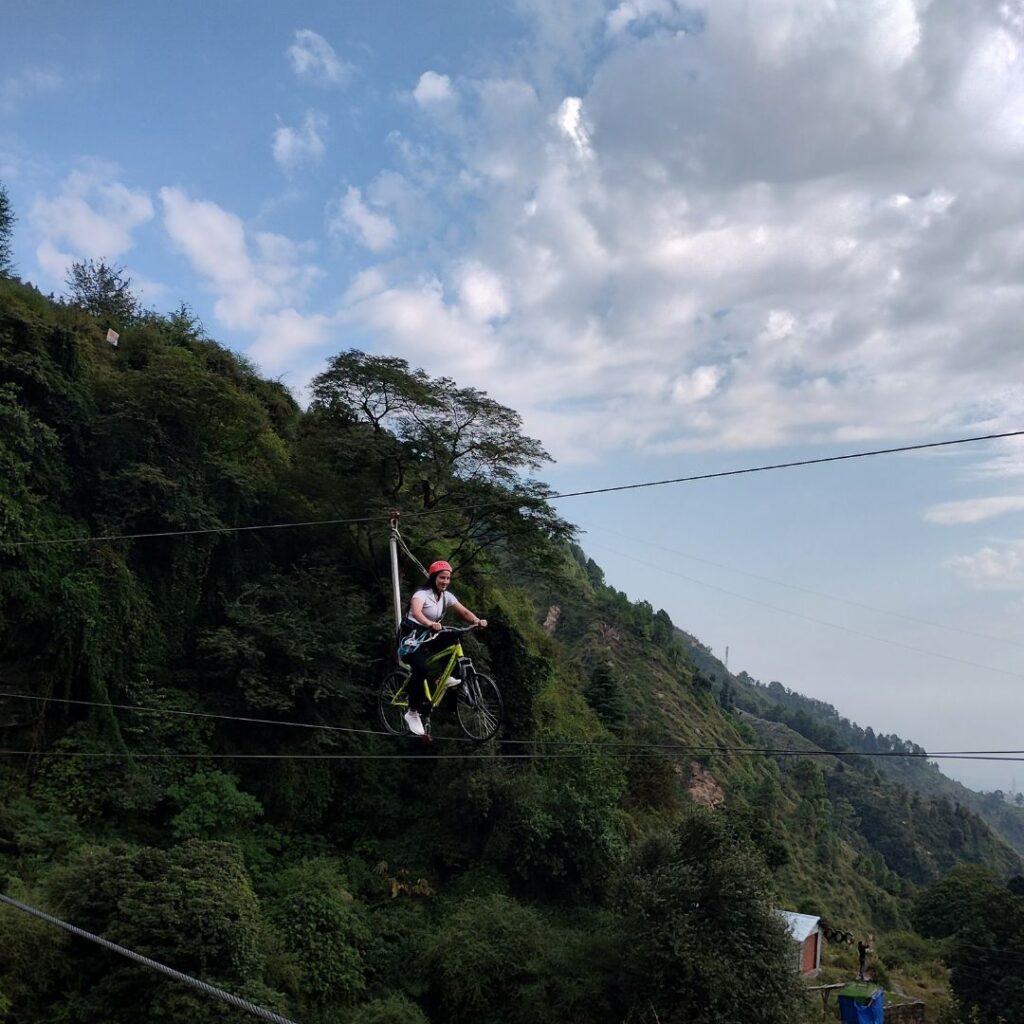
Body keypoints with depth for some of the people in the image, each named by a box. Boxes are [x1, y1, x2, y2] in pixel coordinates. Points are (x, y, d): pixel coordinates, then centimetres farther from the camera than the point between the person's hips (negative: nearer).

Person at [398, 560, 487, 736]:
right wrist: (430, 624, -58)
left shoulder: (447, 596, 3)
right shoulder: (422, 594, -18)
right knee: (420, 670, -28)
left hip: (428, 637, 7)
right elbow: (416, 612, -39)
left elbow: (464, 611, -8)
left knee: (453, 638, -18)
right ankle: (412, 713, -16)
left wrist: (477, 620, -29)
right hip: (411, 637, -7)